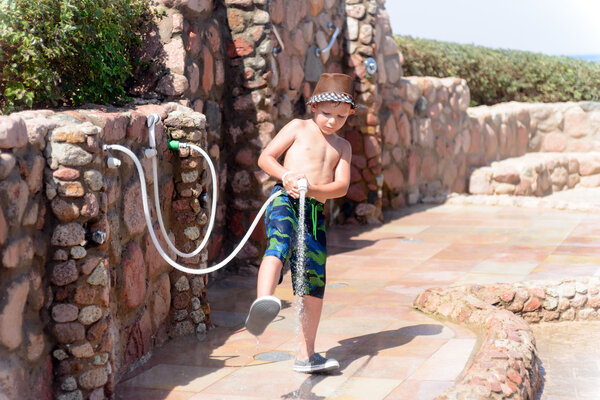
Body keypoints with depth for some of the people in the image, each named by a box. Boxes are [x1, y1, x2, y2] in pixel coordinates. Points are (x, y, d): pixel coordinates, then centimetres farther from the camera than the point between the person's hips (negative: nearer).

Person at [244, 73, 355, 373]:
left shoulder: (342, 147, 20)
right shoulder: (298, 128, 10)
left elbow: (341, 186, 6)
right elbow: (265, 158, 4)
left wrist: (313, 189, -14)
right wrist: (286, 176, -16)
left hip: (315, 211, 5)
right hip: (285, 200, -5)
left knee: (314, 283, 6)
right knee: (280, 244, -38)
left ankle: (306, 355, 15)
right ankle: (263, 303, -64)